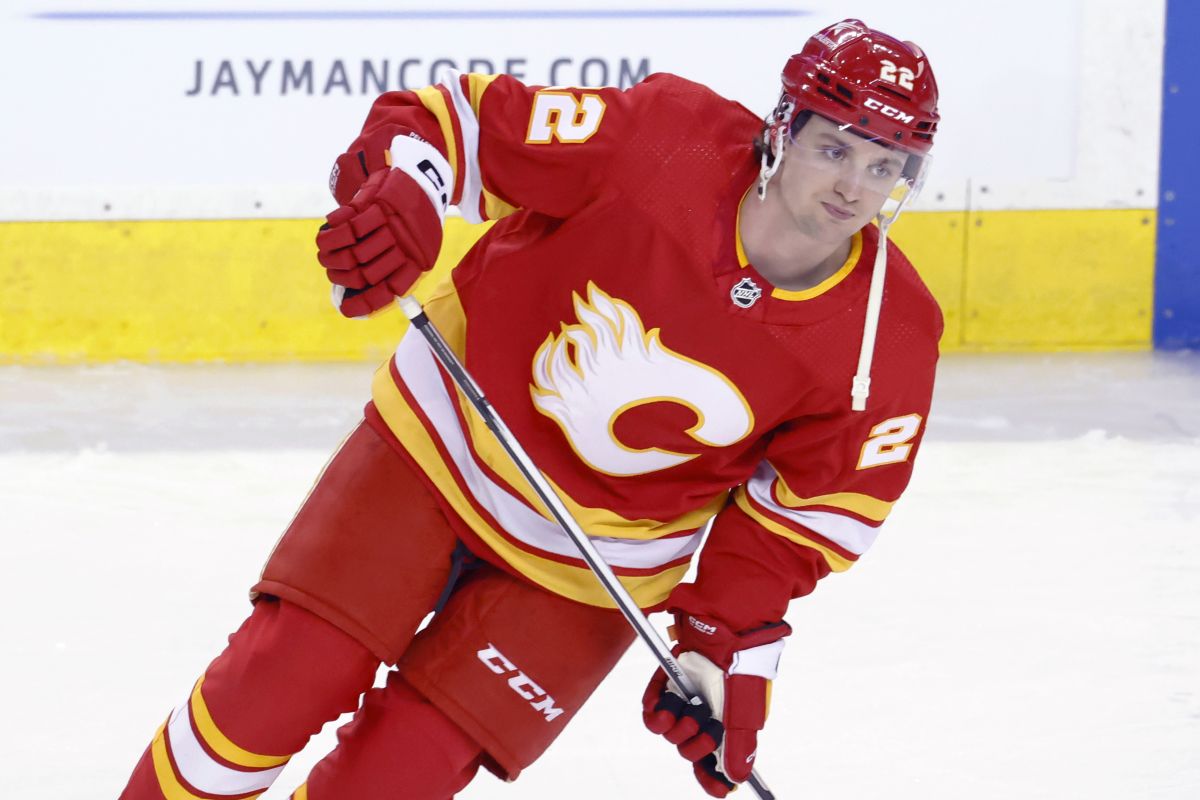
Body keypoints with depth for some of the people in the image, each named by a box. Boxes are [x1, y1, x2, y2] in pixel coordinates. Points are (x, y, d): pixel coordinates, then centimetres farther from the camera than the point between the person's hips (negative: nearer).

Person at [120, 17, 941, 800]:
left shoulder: (886, 341, -18)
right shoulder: (667, 142, -24)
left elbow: (804, 515, -6)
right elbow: (461, 114, -17)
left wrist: (728, 650, -13)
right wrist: (399, 188, -37)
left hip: (587, 570, 0)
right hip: (444, 443, 0)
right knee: (276, 683, -6)